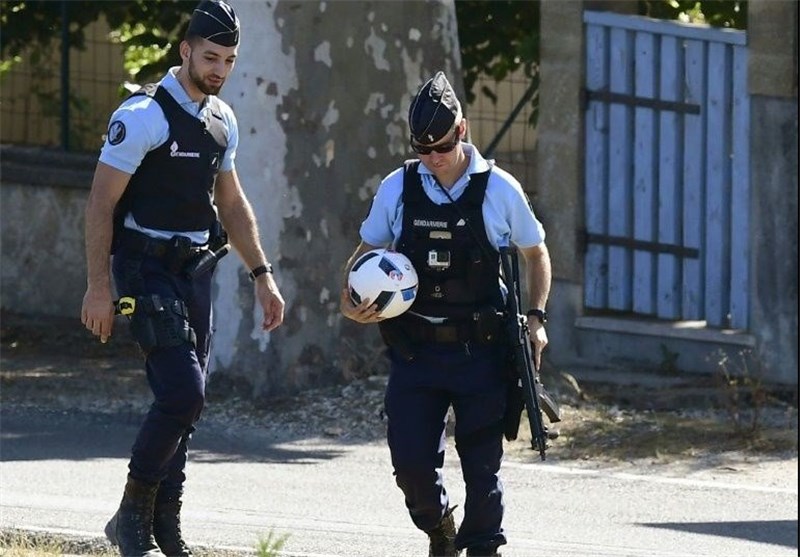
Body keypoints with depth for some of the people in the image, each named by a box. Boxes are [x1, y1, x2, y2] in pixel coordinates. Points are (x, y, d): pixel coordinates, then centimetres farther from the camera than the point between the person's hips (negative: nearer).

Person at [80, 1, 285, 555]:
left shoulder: (222, 120, 11)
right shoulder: (144, 115, -13)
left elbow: (231, 203, 22)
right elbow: (102, 202, -13)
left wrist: (262, 274, 16)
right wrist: (99, 285, -17)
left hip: (196, 269, 8)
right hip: (148, 272, -8)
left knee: (185, 401, 7)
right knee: (183, 391, -17)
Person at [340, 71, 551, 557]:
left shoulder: (499, 190, -2)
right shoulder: (398, 189, 2)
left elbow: (536, 253, 12)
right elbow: (365, 253, 14)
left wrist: (536, 318, 1)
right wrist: (350, 301, -6)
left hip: (480, 352, -2)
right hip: (415, 350, 2)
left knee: (482, 463, 2)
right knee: (411, 460, -2)